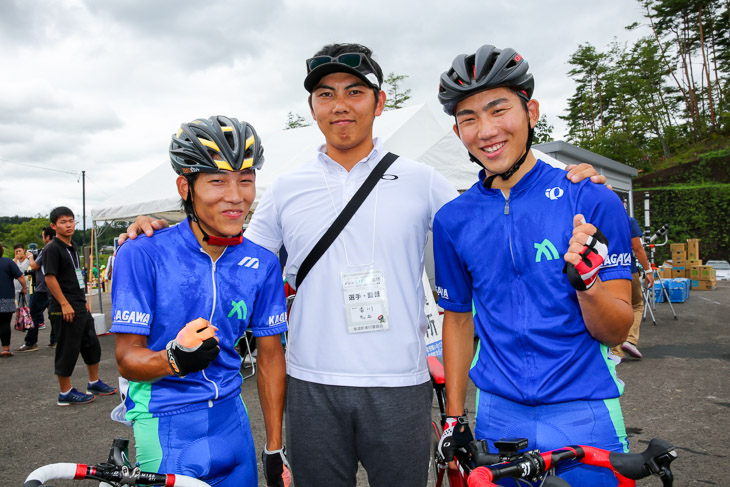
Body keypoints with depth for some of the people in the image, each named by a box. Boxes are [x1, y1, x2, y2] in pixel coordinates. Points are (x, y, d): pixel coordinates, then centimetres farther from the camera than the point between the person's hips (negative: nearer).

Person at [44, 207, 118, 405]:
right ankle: (65, 393, 11)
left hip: (80, 307, 9)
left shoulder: (72, 247, 16)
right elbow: (50, 277, -18)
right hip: (64, 309, -9)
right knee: (68, 350, -1)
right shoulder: (52, 248, -11)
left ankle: (94, 382, 31)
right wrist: (64, 304, -21)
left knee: (92, 345, 16)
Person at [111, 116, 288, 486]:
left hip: (230, 419, 4)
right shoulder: (141, 255, -16)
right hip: (166, 427, -3)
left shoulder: (263, 264, -5)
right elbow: (127, 358, -12)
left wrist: (275, 450, 3)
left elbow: (270, 355, 2)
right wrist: (174, 359, -35)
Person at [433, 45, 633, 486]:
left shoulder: (592, 202, -10)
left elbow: (615, 333, -8)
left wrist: (587, 281, -28)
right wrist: (454, 416, 8)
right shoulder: (452, 220, -1)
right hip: (499, 416, 2)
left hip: (583, 414, -2)